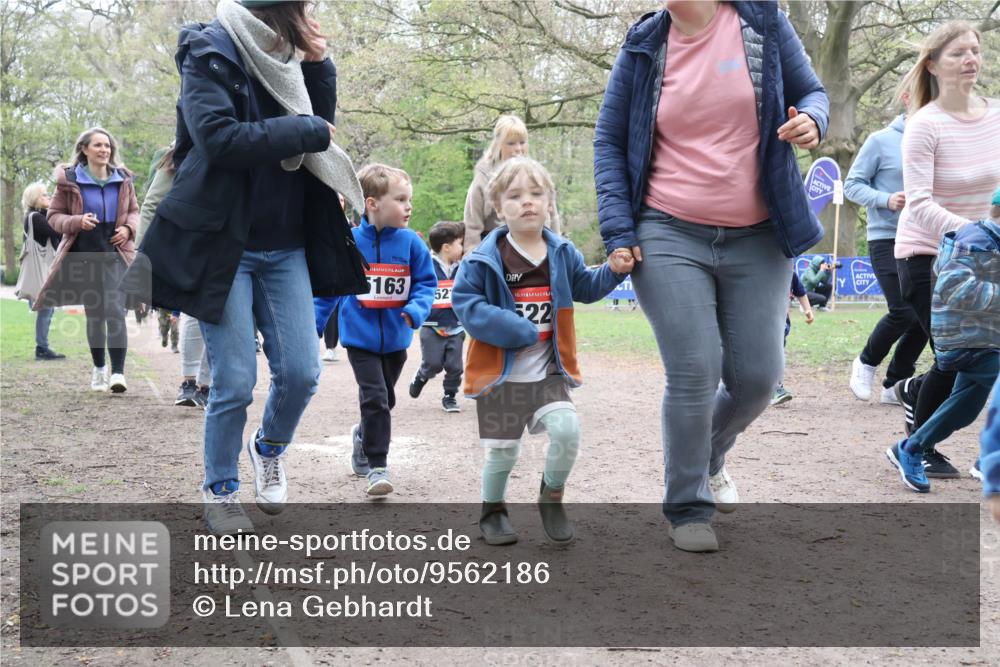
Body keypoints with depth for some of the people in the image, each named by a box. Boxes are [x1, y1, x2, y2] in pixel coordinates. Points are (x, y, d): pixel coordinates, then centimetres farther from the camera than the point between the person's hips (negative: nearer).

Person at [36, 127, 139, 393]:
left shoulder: (123, 179, 5)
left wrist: (128, 228, -5)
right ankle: (99, 368, 28)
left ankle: (118, 373, -19)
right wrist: (77, 222, -18)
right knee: (94, 315, 10)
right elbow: (54, 215, 2)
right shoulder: (69, 180, -2)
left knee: (115, 311, -15)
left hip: (115, 254, 0)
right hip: (84, 256, 0)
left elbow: (134, 211, 17)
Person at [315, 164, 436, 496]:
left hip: (395, 338, 3)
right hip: (360, 337, -3)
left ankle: (364, 436, 48)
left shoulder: (411, 243, -7)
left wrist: (415, 310, -20)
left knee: (384, 400, 19)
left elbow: (426, 283, -1)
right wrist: (312, 326, 2)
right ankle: (377, 467, -3)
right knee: (375, 398, -12)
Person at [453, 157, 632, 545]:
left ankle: (552, 498, 8)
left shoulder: (562, 253, 5)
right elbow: (464, 302, -12)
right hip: (500, 372, -2)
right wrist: (517, 330, -20)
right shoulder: (485, 259, -9)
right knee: (503, 449, 3)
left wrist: (613, 270, -3)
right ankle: (492, 511, 30)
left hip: (548, 372, 3)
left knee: (567, 429, -18)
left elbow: (585, 287, 18)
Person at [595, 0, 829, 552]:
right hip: (669, 237, -1)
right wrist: (617, 230, -4)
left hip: (757, 240, 2)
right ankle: (688, 507, 11)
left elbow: (811, 94, 10)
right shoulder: (644, 46, 2)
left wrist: (810, 121, -15)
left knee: (757, 375, 2)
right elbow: (609, 141, 6)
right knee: (694, 371, -8)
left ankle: (708, 457, 35)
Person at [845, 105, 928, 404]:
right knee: (904, 312, -14)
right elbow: (852, 184, -3)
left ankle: (894, 385, 17)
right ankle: (866, 362, 14)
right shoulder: (881, 141, -4)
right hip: (887, 238, -5)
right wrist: (886, 200, -18)